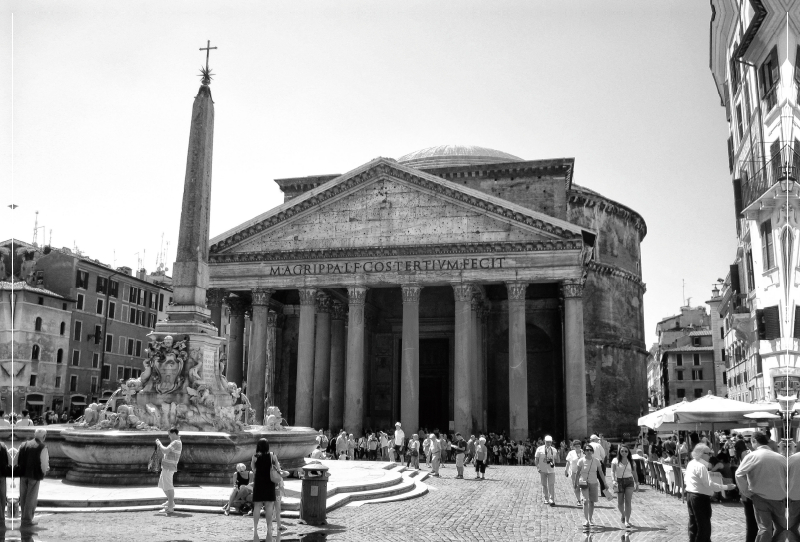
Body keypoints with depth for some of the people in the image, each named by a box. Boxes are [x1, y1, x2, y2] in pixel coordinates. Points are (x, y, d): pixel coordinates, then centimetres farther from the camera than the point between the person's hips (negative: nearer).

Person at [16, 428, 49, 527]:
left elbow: (17, 459, 5)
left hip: (23, 474, 5)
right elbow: (44, 464, -14)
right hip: (35, 475, -5)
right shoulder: (42, 448, -13)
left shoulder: (24, 445, 3)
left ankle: (23, 517, 27)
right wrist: (44, 471, 6)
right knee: (31, 498, 6)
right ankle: (27, 520, 10)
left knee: (23, 497, 16)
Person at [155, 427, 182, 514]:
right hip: (166, 467, 11)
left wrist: (159, 444, -11)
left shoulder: (176, 442, -16)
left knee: (168, 486, -8)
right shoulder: (176, 442, 18)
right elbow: (167, 452, 22)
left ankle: (170, 507, -6)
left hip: (169, 467, -11)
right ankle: (170, 501, 33)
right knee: (162, 484, 22)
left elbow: (165, 451, -24)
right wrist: (159, 445, 12)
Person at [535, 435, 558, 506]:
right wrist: (538, 467, -7)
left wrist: (553, 463, -4)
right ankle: (545, 499, 16)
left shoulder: (554, 450, 7)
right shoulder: (539, 449, 0)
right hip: (542, 470, -1)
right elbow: (536, 459, 3)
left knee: (551, 485, -6)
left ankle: (552, 500, -5)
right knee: (544, 485, 7)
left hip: (551, 470, 1)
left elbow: (555, 459, 17)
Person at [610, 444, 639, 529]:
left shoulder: (631, 462, 6)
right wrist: (613, 480, -24)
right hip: (619, 481, -1)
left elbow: (634, 473, 14)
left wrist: (637, 483, 12)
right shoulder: (615, 461, -1)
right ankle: (622, 515, 34)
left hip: (629, 482, 1)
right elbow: (612, 471, -8)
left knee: (628, 502, -8)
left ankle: (627, 521, -5)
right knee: (620, 503, 3)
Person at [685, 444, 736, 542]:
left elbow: (686, 480, 17)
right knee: (704, 526, 0)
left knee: (694, 524, 16)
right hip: (700, 497, -9)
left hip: (690, 495, 9)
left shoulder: (691, 464, 10)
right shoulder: (701, 466, -19)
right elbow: (708, 484, -22)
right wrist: (725, 487, -17)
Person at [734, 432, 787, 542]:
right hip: (779, 498, 2)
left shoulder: (752, 456, -8)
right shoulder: (781, 457, 2)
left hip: (760, 497, -2)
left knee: (764, 529, 1)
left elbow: (739, 474, -15)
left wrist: (745, 492, -4)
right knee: (781, 528, 17)